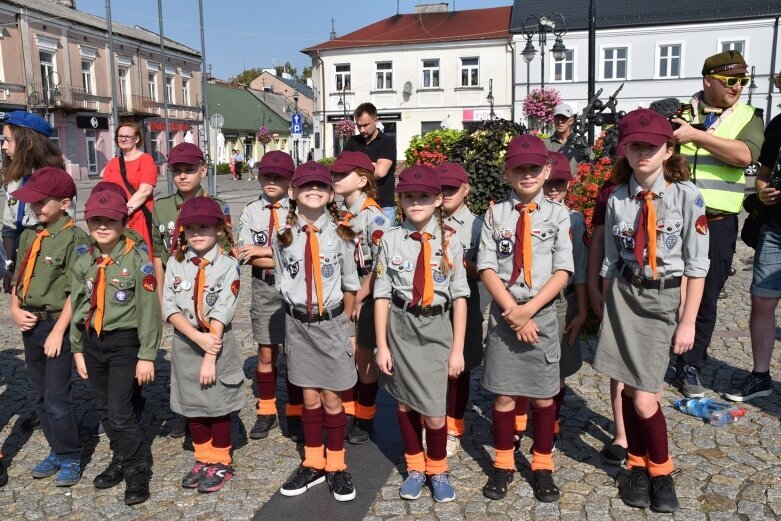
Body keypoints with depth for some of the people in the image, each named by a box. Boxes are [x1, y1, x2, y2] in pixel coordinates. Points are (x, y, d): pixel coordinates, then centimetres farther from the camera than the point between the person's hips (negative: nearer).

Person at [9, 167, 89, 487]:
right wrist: (15, 310, 1)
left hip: (57, 325, -7)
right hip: (30, 326, 7)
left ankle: (70, 459, 14)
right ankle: (57, 452, 31)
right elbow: (18, 278, 17)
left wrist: (58, 331, -18)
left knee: (57, 398, -3)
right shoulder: (29, 236, 9)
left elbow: (76, 291, -16)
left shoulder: (75, 238, -13)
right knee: (41, 398, 16)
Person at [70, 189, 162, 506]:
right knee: (105, 409, 17)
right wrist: (77, 349, 12)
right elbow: (77, 307, 12)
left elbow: (149, 311, -13)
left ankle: (137, 470, 13)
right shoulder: (84, 263, 3)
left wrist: (146, 355, -13)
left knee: (120, 412, -5)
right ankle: (121, 459, 35)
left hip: (124, 342, -6)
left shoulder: (137, 261, -14)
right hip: (92, 341, 6)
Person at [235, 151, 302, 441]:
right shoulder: (251, 212, 3)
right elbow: (247, 256, -6)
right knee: (266, 353, 12)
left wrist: (263, 250, -14)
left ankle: (295, 413, 21)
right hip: (264, 288, 2)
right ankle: (266, 411, 28)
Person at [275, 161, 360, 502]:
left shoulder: (339, 234, -5)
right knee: (310, 397, 12)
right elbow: (282, 281, 7)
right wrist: (300, 314, 6)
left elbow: (350, 285, 3)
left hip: (332, 321, -1)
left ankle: (336, 467, 24)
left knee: (332, 397, 7)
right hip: (297, 322, 2)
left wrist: (341, 321, 6)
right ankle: (313, 464, 28)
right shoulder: (284, 235, -2)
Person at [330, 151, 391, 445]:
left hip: (367, 296, -5)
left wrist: (359, 298, -16)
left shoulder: (373, 216, -15)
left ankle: (365, 420, 24)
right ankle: (348, 414, 27)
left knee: (363, 358, 6)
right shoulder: (338, 214, 5)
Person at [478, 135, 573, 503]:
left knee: (543, 396, 9)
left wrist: (529, 310, -14)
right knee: (504, 395, 8)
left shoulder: (557, 215, -1)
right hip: (503, 313, 0)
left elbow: (562, 271, -6)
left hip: (542, 313, 0)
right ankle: (503, 464, 27)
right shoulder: (495, 214, 1)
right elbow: (487, 269, -4)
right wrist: (513, 312, -13)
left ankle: (542, 466, 28)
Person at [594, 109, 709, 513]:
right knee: (629, 389, 8)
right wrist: (606, 310, 9)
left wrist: (687, 322, -6)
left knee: (644, 398, -4)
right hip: (624, 296, 3)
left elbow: (696, 265, -6)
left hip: (665, 299, -3)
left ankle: (661, 472, 23)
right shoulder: (617, 198, 0)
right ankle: (638, 467, 30)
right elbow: (610, 262, 7)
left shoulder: (686, 195, -9)